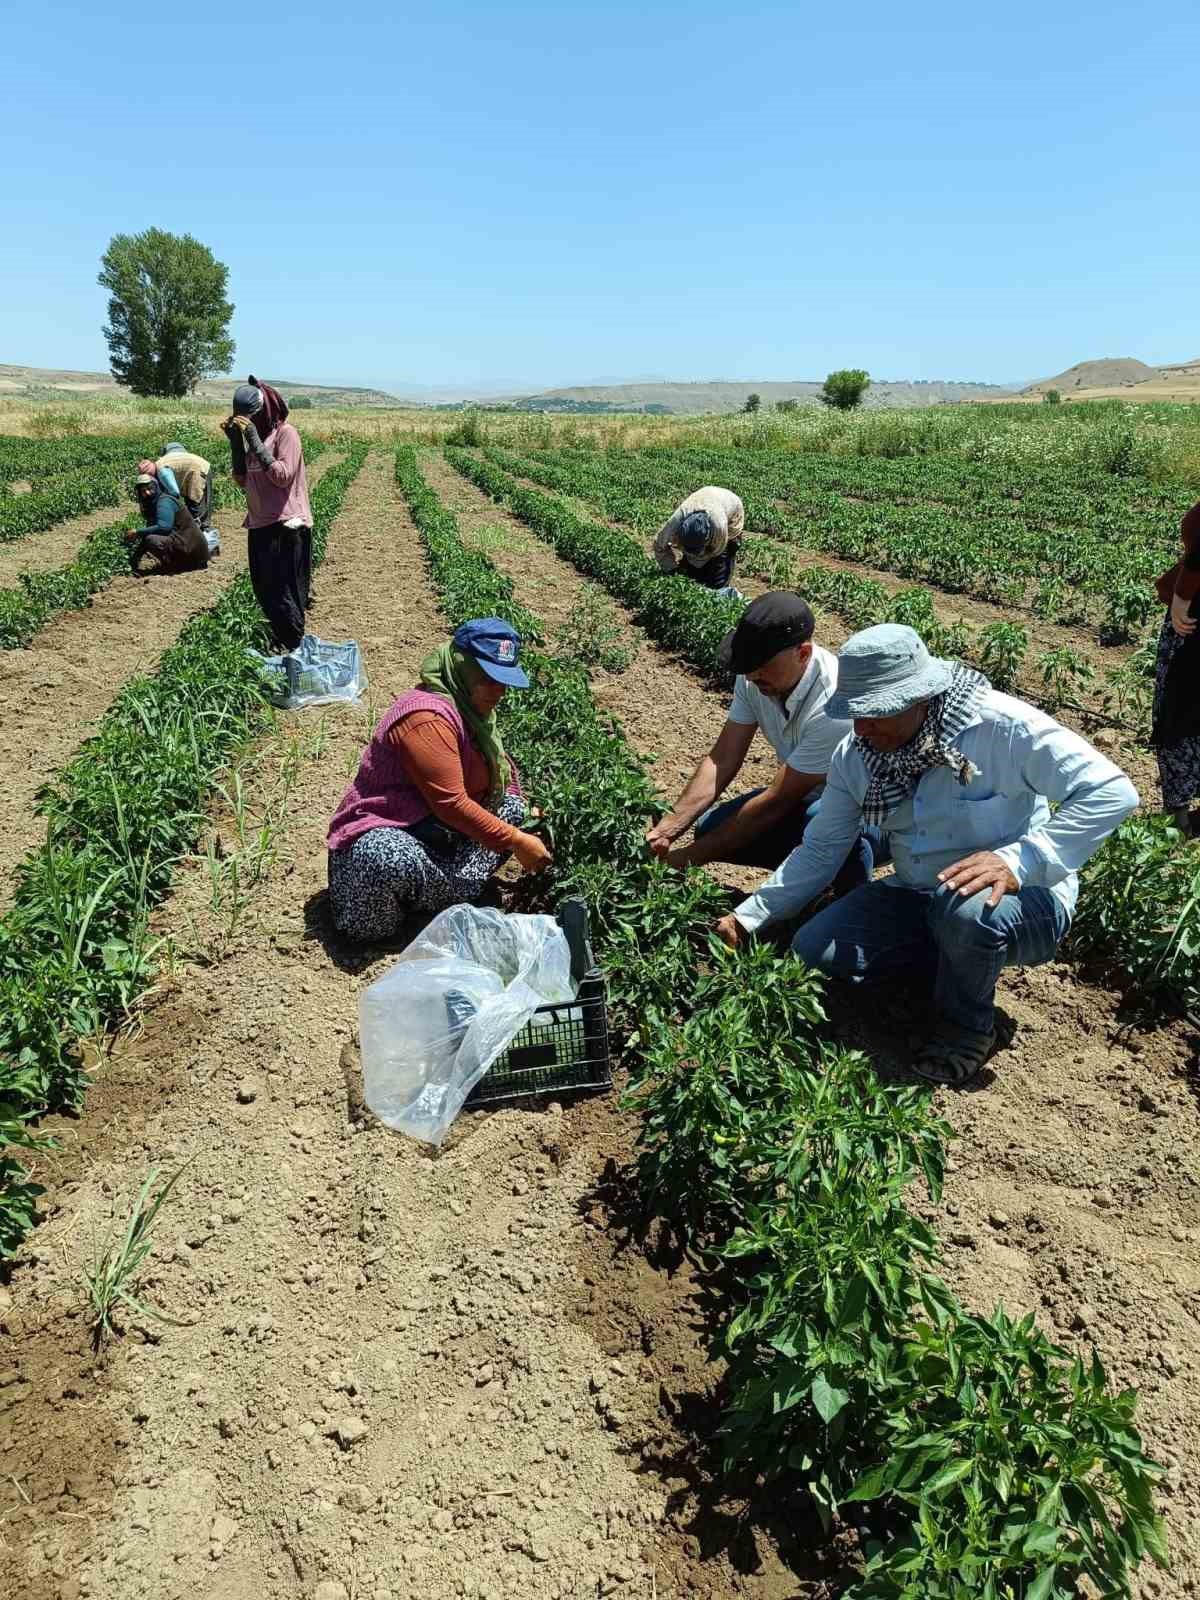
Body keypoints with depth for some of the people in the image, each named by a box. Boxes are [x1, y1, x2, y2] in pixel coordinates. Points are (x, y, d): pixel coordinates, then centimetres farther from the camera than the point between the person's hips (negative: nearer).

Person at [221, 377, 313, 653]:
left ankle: (293, 649, 4)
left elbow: (283, 477, -19)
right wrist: (235, 442, 3)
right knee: (264, 592, 12)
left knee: (282, 593, -6)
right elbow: (242, 481, 12)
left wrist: (255, 440, -18)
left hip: (285, 526, -8)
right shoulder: (253, 435, 14)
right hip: (260, 526, 8)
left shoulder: (286, 433, -8)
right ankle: (281, 643, 23)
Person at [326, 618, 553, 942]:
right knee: (390, 860, -42)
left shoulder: (472, 707, 7)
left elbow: (500, 771, 17)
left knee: (513, 808, 1)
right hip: (382, 836, -9)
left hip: (434, 831, 10)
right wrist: (515, 841, -23)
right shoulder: (429, 717, -24)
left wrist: (525, 817, 1)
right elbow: (452, 804, -28)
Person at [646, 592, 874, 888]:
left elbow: (776, 801, -29)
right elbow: (722, 760, -10)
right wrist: (668, 829, -22)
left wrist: (690, 857, -26)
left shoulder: (833, 705, -35)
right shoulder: (755, 680, -14)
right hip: (805, 798, 7)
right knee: (711, 828, -9)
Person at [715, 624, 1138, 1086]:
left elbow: (1111, 790, -26)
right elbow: (820, 849, 2)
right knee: (812, 949, -12)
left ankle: (967, 1025, -5)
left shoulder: (1002, 726, -23)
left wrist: (1019, 861, -37)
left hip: (1023, 900, -5)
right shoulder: (855, 756, -5)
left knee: (965, 910, -39)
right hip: (919, 900, 5)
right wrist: (750, 917, -5)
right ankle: (961, 978, 7)